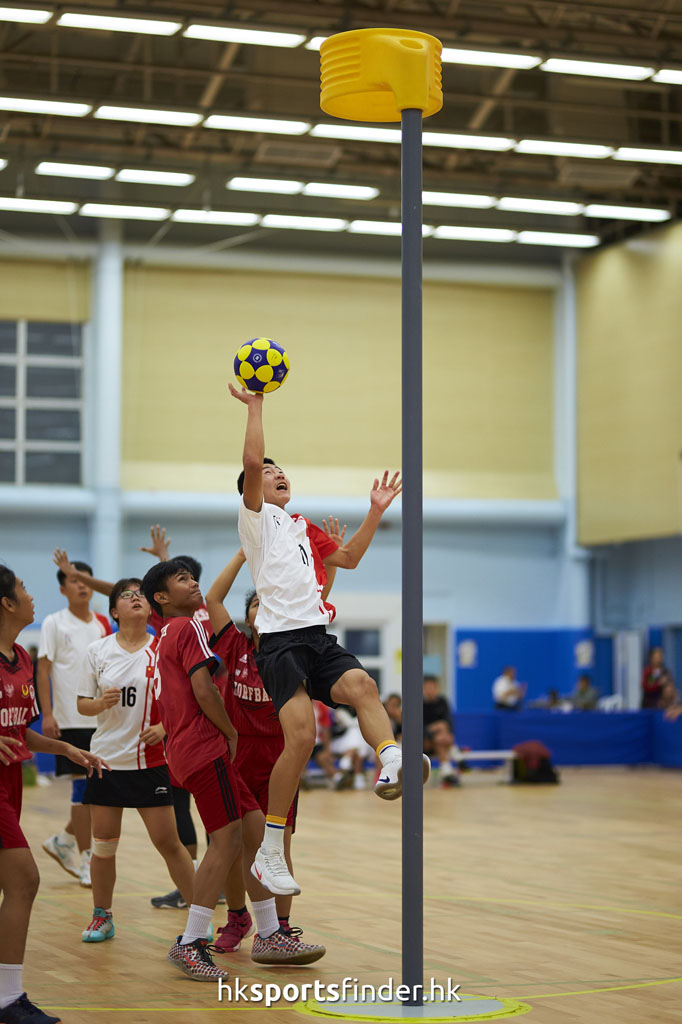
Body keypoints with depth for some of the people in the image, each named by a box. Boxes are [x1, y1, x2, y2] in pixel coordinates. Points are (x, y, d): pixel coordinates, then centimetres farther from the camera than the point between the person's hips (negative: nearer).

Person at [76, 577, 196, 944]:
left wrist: (164, 727, -14)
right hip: (106, 758, 2)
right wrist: (101, 703, -13)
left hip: (150, 760, -2)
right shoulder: (98, 650, 3)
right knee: (103, 845, 6)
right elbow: (82, 704, 9)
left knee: (168, 842, -4)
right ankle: (102, 916, 23)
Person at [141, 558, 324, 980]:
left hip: (187, 747, 10)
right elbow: (203, 691, -17)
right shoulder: (188, 627, -8)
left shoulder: (167, 635, 23)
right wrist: (232, 733, -5)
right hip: (204, 747, -10)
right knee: (227, 841, -11)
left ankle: (269, 936, 11)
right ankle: (189, 945, -9)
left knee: (258, 828, 9)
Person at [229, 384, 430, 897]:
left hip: (319, 637, 6)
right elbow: (252, 462, -7)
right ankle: (269, 854, -13)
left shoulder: (303, 527, 29)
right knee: (301, 735, -21)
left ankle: (392, 765, -53)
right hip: (281, 639, -6)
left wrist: (376, 512, 27)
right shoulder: (256, 517, 9)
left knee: (362, 684, -27)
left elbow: (348, 558, 35)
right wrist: (256, 405, -1)